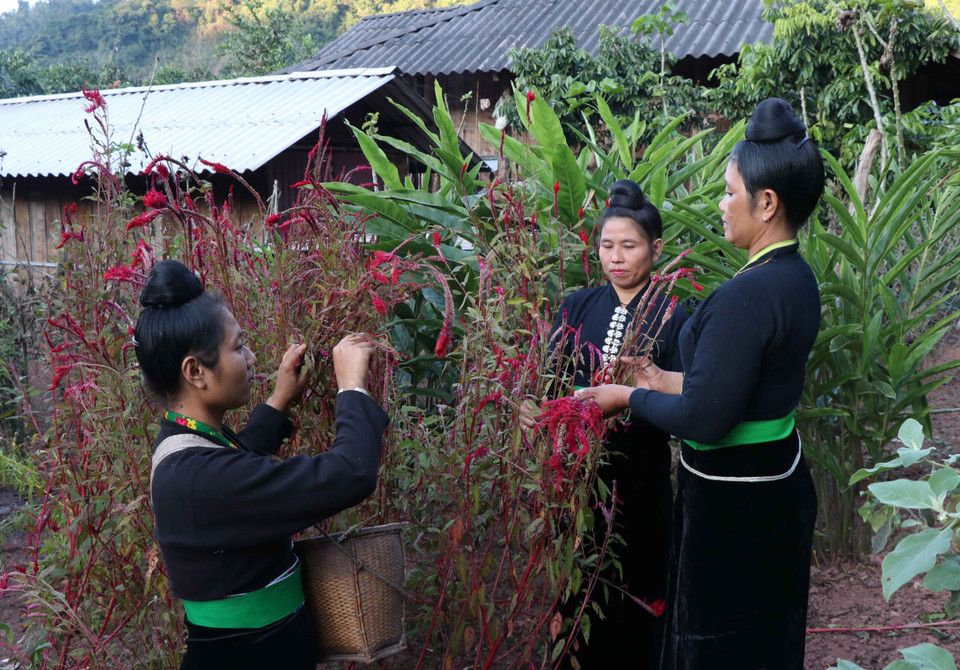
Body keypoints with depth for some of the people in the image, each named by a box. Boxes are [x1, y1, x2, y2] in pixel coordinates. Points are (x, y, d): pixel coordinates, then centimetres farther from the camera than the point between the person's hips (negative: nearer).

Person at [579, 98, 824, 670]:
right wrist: (666, 382, 13)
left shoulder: (747, 296, -28)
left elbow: (704, 421, -26)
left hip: (732, 506, -9)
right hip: (778, 480, 9)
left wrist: (629, 397, -10)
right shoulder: (795, 276, 3)